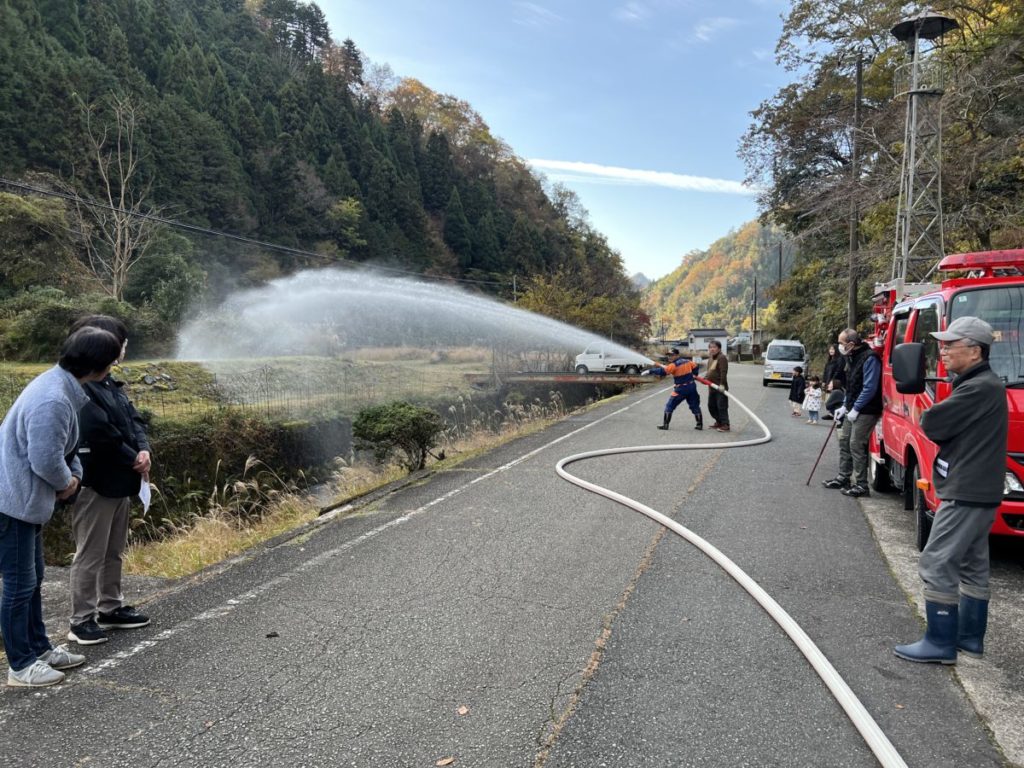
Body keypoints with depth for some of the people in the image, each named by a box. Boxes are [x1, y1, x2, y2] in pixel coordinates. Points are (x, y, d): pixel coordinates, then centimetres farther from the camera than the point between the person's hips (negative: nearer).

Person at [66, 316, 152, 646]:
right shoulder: (81, 388, -19)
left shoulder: (110, 383, 12)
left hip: (120, 481, 10)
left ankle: (111, 608, 31)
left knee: (114, 551, 19)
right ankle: (82, 620, 12)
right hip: (95, 482, -10)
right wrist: (133, 460, -14)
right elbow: (101, 434, -24)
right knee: (90, 555, 1)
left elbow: (133, 418, 12)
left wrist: (143, 449, -6)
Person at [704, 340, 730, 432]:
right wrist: (704, 378, 5)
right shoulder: (710, 358, 16)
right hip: (711, 387, 10)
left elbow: (723, 372, -22)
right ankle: (718, 422, 28)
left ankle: (725, 425, -2)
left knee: (722, 406, -7)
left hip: (720, 387, -9)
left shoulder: (722, 358, -14)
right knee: (711, 406, 15)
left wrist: (722, 384, -28)